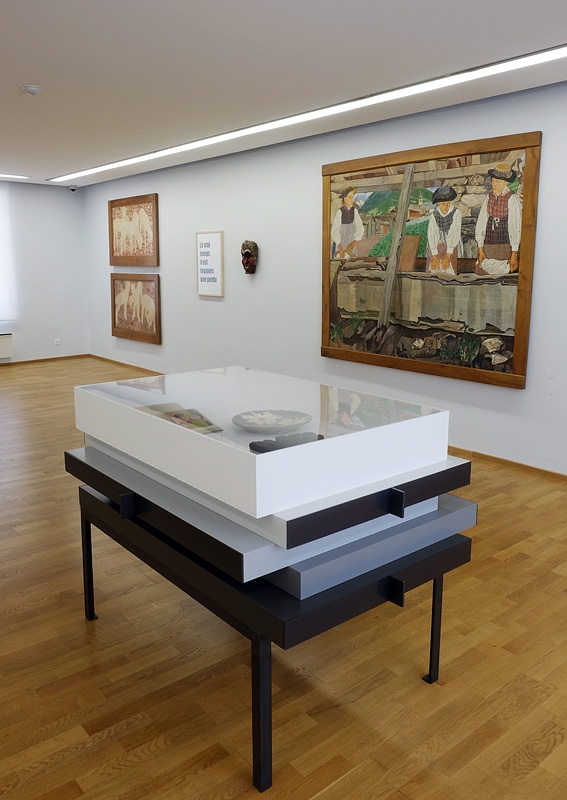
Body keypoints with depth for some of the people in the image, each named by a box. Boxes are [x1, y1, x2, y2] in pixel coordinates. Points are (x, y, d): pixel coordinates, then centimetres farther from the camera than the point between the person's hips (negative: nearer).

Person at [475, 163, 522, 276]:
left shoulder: (512, 199, -6)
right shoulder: (489, 196, 8)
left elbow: (515, 226, -7)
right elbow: (481, 222, 8)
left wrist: (514, 254, -9)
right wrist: (480, 249, 4)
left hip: (505, 247, -4)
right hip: (488, 245, 4)